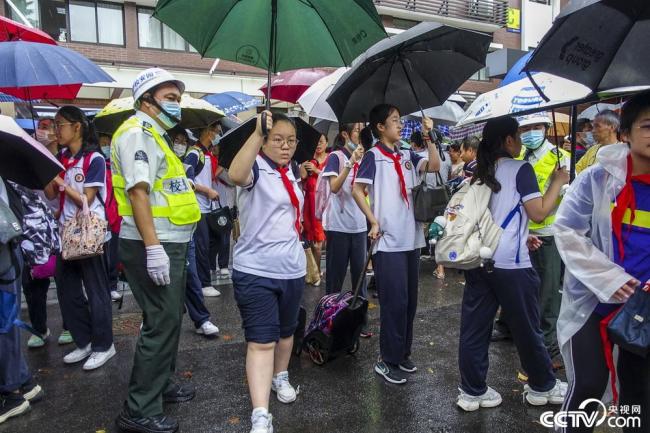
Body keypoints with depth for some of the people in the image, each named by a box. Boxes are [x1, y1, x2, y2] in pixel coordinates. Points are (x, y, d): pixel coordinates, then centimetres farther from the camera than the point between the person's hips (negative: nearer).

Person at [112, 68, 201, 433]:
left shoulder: (155, 135, 20)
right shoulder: (138, 133, -12)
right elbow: (138, 191, -23)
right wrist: (152, 247, -29)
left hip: (171, 242, 10)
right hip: (154, 245, -10)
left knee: (171, 318, 18)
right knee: (161, 323, -6)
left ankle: (163, 383, 33)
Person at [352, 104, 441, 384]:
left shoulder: (407, 156, 12)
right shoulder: (374, 155, -5)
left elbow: (434, 166, 1)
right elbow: (357, 190, -11)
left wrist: (429, 137, -4)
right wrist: (374, 223, -13)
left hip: (411, 239, 7)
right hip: (388, 241, -7)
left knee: (409, 300, 13)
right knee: (395, 302, -3)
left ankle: (403, 354, 27)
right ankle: (387, 361, 11)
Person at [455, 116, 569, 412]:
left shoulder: (481, 173, 15)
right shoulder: (520, 169, -5)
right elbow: (539, 213, -8)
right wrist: (558, 182, 5)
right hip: (510, 263, -6)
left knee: (474, 327, 7)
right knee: (526, 327, 12)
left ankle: (472, 392, 16)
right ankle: (542, 386, 30)